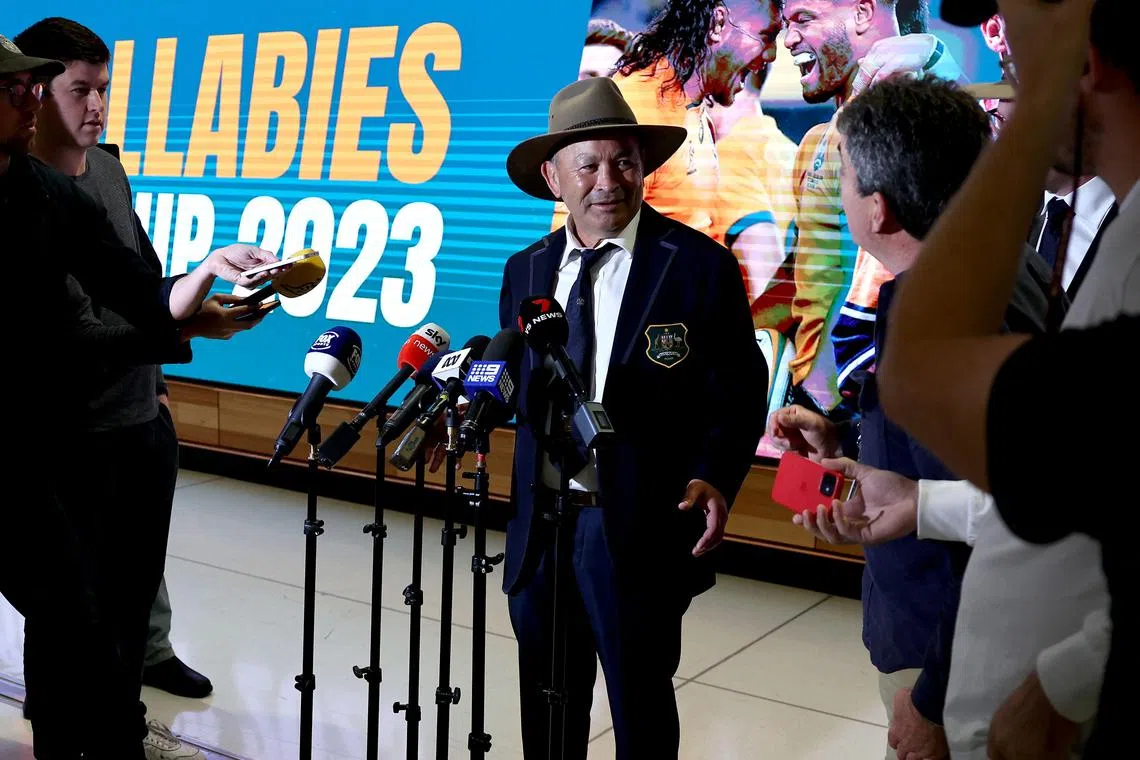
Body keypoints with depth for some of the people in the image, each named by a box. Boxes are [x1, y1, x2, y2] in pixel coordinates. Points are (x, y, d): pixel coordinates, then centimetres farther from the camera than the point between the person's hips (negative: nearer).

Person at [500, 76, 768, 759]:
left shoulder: (700, 266, -8)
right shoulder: (526, 271, 7)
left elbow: (738, 393, -7)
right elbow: (513, 386, 11)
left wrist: (714, 478, -22)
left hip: (641, 532, -4)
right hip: (539, 527, 5)